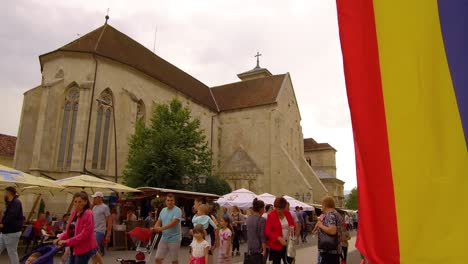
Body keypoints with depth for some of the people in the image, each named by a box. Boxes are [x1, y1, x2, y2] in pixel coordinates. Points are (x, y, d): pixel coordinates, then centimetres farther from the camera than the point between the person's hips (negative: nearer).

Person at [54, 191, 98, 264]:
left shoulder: (88, 214, -17)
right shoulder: (74, 213, 9)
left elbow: (85, 234, -22)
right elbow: (69, 230, 13)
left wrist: (67, 242, -21)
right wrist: (60, 238, -5)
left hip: (84, 249, -8)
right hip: (74, 248, 8)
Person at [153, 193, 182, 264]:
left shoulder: (177, 210, -13)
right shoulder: (163, 210, 10)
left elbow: (174, 222, -24)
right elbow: (159, 221, 16)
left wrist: (162, 228, -29)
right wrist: (155, 228, -6)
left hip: (174, 239, -6)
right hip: (164, 239, 6)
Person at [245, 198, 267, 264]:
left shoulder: (248, 218, 4)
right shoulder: (261, 220, -16)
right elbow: (262, 237, -16)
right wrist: (264, 250, -11)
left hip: (250, 249, 7)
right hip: (259, 249, -7)